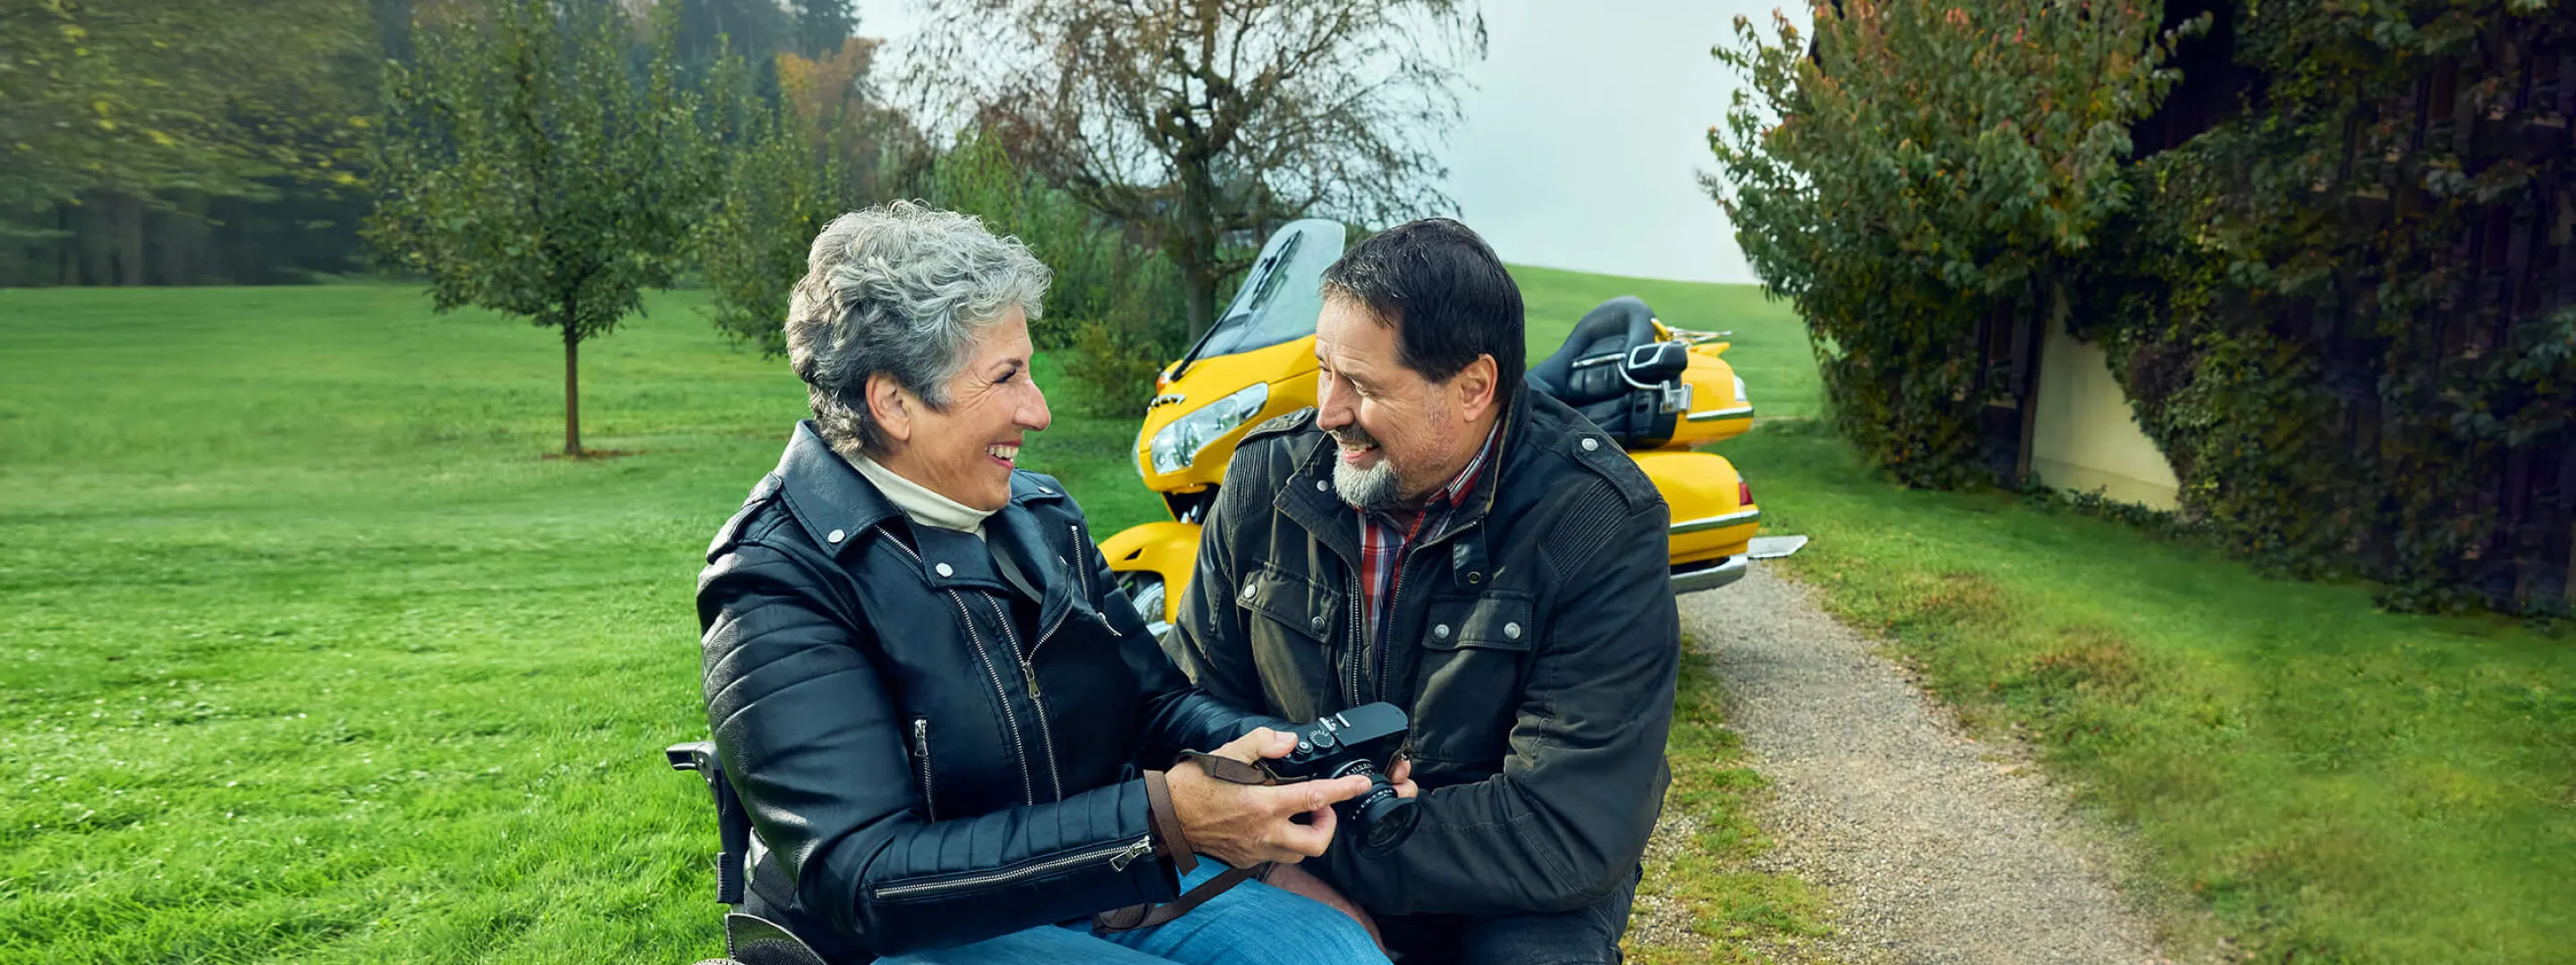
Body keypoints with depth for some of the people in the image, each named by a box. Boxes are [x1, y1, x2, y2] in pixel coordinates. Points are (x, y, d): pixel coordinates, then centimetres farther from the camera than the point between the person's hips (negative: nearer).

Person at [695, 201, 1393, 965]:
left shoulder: (1042, 513, 9)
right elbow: (861, 880, -25)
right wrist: (1158, 820, -33)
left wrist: (1264, 752, -12)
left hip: (1104, 891, 7)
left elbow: (1154, 697, 12)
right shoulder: (780, 580, -16)